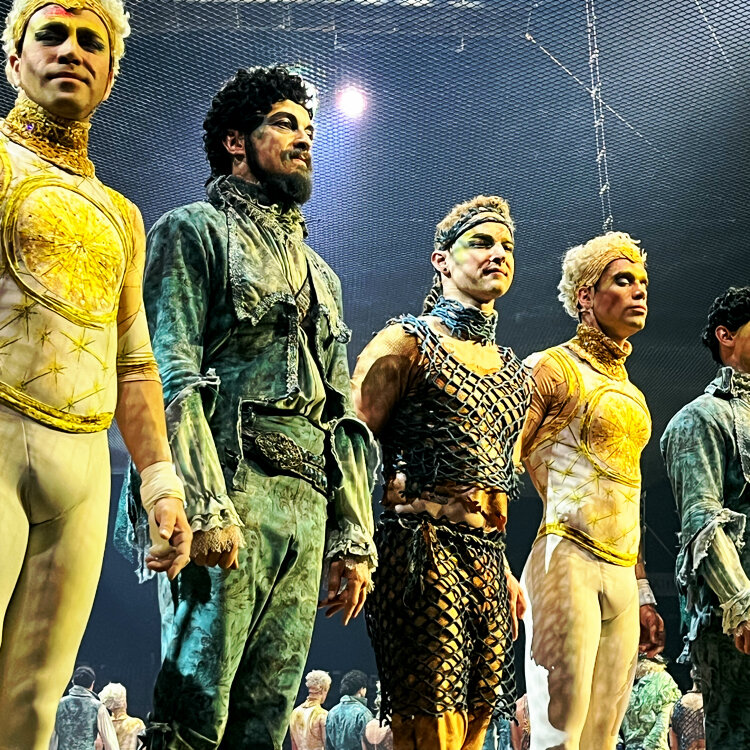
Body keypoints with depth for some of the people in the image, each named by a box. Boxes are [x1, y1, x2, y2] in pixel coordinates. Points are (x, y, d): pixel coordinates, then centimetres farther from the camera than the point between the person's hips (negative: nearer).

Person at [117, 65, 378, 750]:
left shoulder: (319, 274, 28)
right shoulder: (195, 230, 7)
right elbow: (171, 377, -7)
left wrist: (354, 540, 16)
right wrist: (205, 507, -18)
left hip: (307, 513, 7)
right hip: (232, 495, -6)